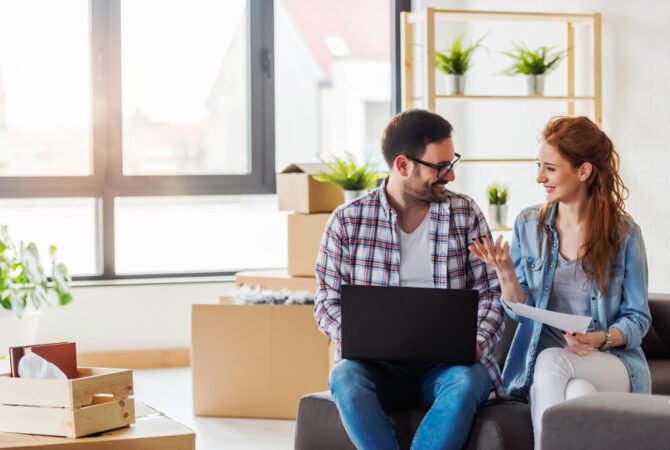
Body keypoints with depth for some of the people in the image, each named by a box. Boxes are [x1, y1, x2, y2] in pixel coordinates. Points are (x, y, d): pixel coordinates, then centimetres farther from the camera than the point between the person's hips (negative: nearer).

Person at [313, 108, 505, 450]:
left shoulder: (465, 214, 8)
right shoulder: (347, 221, 5)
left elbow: (490, 293, 6)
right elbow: (328, 300, 6)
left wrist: (477, 343, -13)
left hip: (446, 363, 0)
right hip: (379, 366, 0)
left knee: (468, 380, -34)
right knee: (345, 378, -33)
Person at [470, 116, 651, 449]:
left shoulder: (624, 234, 0)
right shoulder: (528, 225, 8)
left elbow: (637, 318, 4)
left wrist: (600, 340, -15)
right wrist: (505, 274, -13)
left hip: (613, 362, -1)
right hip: (541, 366, 1)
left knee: (552, 362, -34)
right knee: (580, 391, -34)